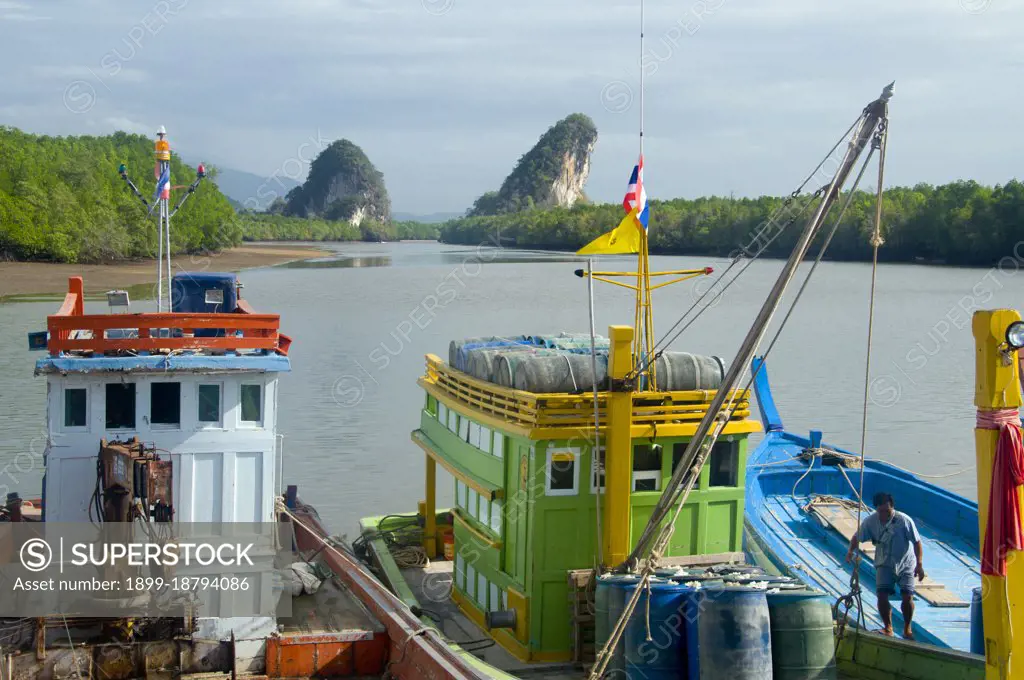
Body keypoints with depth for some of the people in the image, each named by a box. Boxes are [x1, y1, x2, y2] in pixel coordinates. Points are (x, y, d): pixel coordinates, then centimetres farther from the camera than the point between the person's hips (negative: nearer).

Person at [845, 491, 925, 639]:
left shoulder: (904, 520, -19)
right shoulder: (871, 521, -12)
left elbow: (917, 542, -12)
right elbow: (857, 537, -2)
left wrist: (919, 564, -17)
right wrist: (851, 551, -21)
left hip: (906, 564, -2)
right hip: (884, 564, 2)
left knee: (907, 597, -9)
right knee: (882, 595, -13)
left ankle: (907, 629, 15)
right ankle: (888, 628, 7)